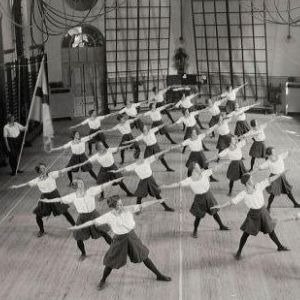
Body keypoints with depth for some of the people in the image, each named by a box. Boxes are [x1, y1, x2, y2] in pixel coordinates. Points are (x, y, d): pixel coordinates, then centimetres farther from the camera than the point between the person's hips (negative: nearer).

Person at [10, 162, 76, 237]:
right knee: (38, 216, 5)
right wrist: (17, 186, 8)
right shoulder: (37, 180, -5)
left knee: (65, 212, 2)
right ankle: (41, 231, 33)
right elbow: (27, 183, 5)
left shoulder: (52, 175, -12)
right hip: (45, 198, 2)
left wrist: (74, 166, -27)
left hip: (55, 196, -2)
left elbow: (62, 171, -19)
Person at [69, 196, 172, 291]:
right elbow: (93, 222, -14)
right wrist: (78, 227, -15)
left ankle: (159, 275, 31)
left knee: (144, 256, 13)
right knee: (110, 262, 8)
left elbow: (142, 205, -16)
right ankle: (103, 281, 36)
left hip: (131, 236, 2)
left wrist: (158, 201, -19)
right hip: (119, 239, -1)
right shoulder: (108, 216, -18)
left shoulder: (128, 209, -15)